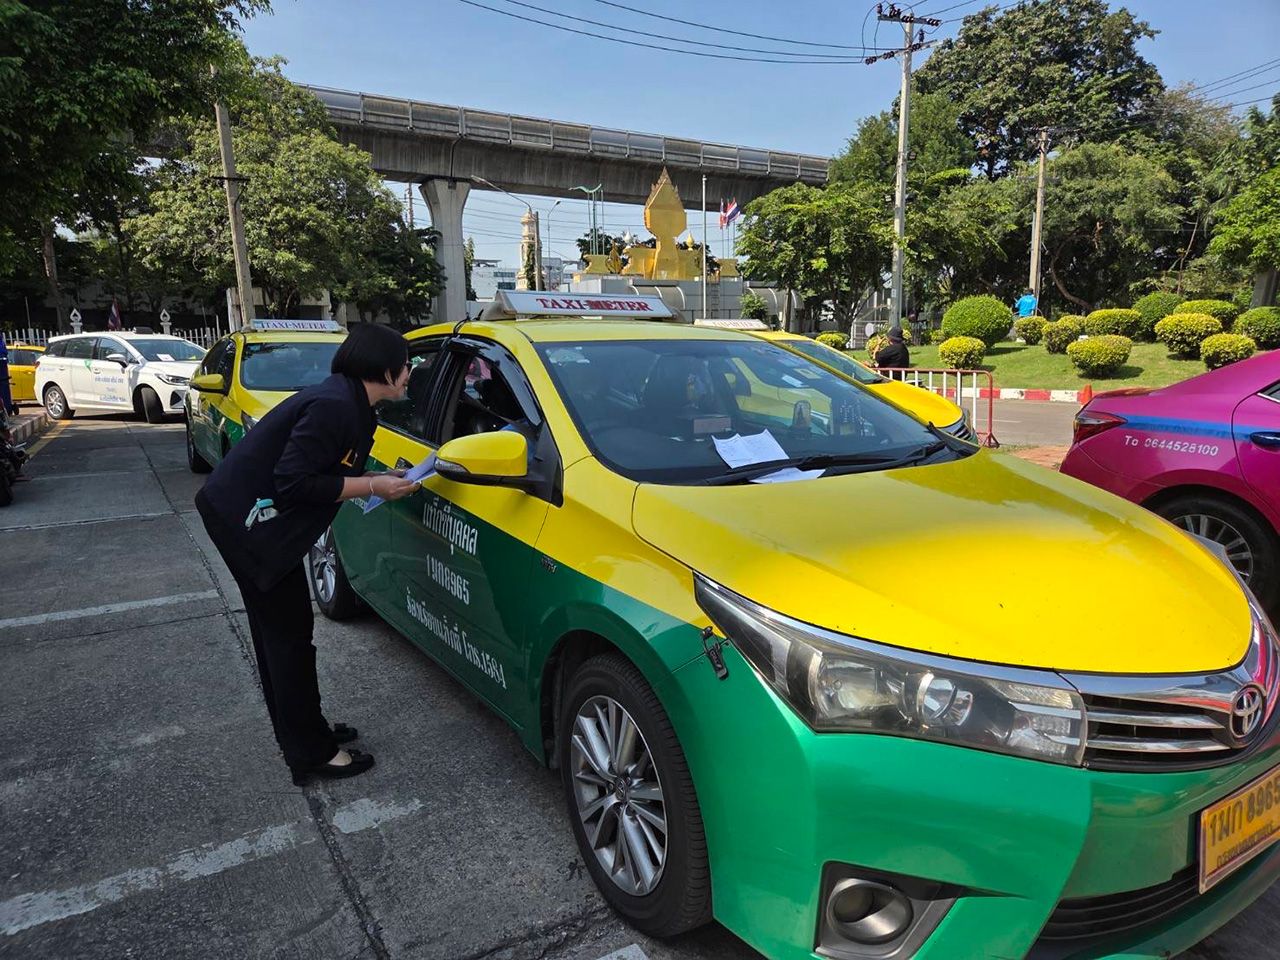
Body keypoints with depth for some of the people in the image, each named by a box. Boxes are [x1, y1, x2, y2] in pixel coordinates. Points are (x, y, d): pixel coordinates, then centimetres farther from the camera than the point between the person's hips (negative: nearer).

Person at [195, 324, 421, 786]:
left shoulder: (348, 403, 7)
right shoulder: (333, 406, -24)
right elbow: (294, 483, -26)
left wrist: (381, 481, -1)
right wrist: (371, 487, -20)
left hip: (255, 519, 11)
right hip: (247, 521, -11)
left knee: (276, 631, 18)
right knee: (288, 635, -2)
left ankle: (301, 734, 33)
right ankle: (311, 754, 11)